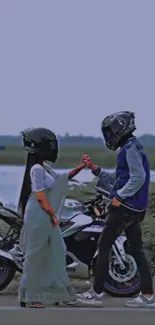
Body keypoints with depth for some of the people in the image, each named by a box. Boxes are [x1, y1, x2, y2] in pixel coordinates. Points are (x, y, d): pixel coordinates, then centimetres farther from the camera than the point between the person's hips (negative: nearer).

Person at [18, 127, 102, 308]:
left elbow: (61, 179, 25)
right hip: (38, 217, -10)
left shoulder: (44, 166, 12)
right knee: (35, 256, -3)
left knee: (56, 253, 12)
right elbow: (40, 197, -19)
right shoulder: (37, 169, -17)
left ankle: (60, 293, 19)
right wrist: (53, 215, -12)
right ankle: (28, 297, 5)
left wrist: (81, 167, 16)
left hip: (47, 217, 10)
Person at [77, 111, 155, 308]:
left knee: (104, 246, -1)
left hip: (124, 207, -10)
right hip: (136, 208, 10)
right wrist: (94, 169, 16)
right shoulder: (130, 148, 19)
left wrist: (119, 196, -18)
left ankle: (97, 291, 3)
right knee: (137, 250, 7)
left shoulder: (130, 148, -12)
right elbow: (117, 179, 22)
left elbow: (139, 177, -22)